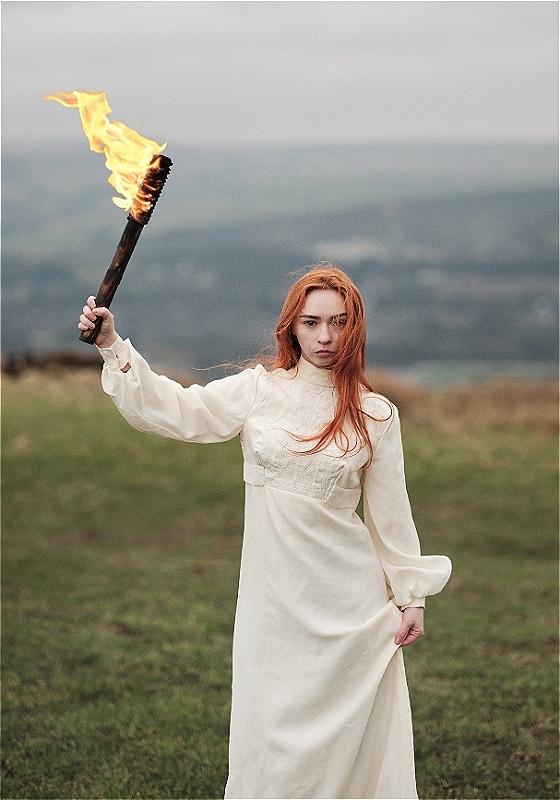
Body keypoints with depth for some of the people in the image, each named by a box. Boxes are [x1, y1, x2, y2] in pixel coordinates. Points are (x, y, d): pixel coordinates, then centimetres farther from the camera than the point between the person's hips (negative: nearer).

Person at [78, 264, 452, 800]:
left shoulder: (374, 414, 0)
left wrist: (411, 596, 5)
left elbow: (390, 512, 4)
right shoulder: (258, 390, 1)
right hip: (274, 597, 1)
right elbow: (172, 411, -4)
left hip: (349, 602, -1)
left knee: (347, 734, 5)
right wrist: (112, 346, -12)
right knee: (272, 736, 3)